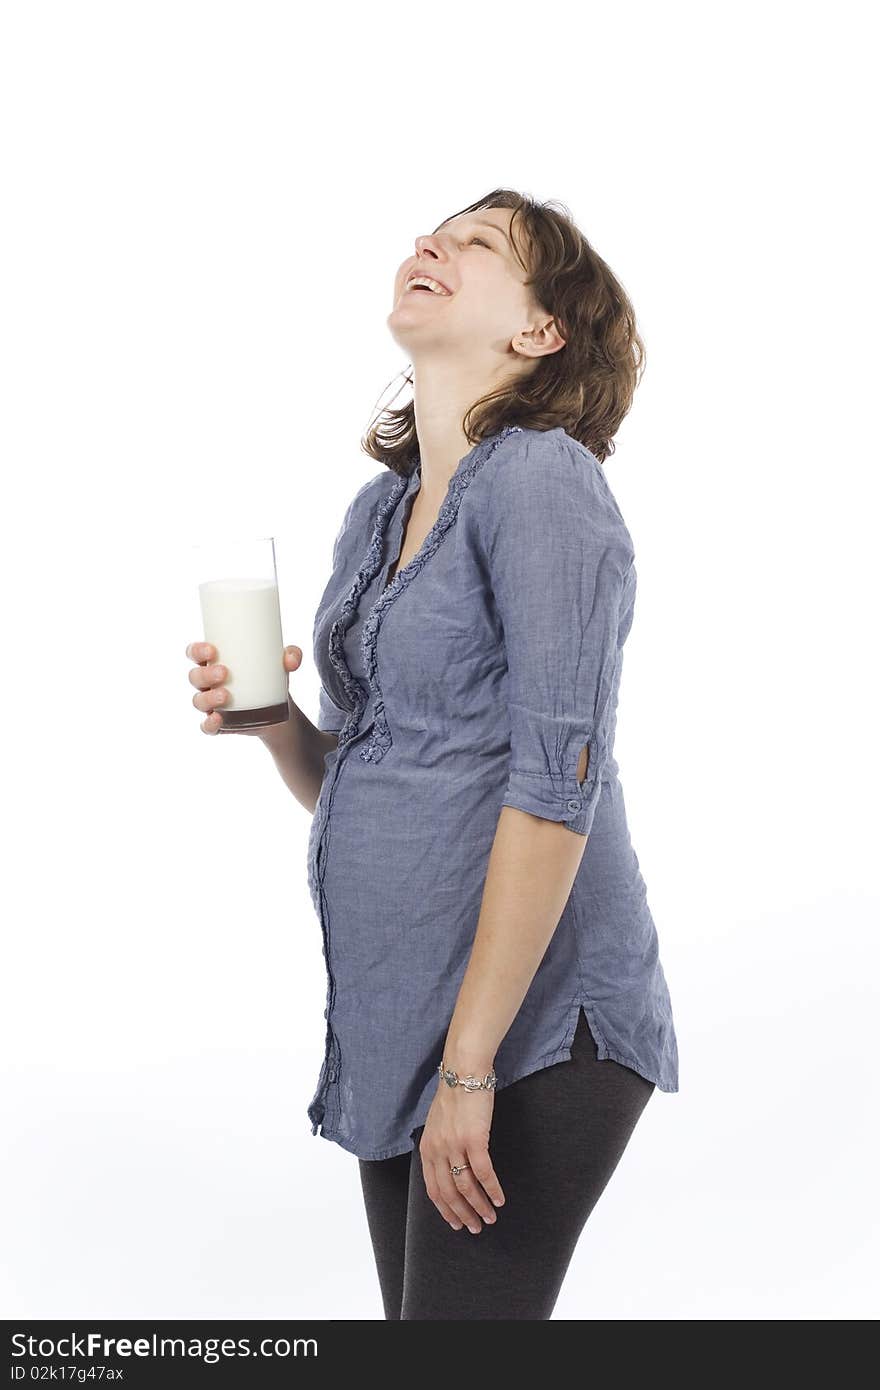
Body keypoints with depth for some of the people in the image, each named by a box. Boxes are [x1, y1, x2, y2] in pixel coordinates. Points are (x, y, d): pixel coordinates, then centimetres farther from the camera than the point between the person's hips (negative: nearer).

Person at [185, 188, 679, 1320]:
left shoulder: (544, 477, -12)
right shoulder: (378, 510, 12)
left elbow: (556, 786, -19)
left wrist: (469, 1064, -20)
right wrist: (274, 722, -4)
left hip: (532, 1018, -7)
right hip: (393, 1015, 8)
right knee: (411, 1321, 15)